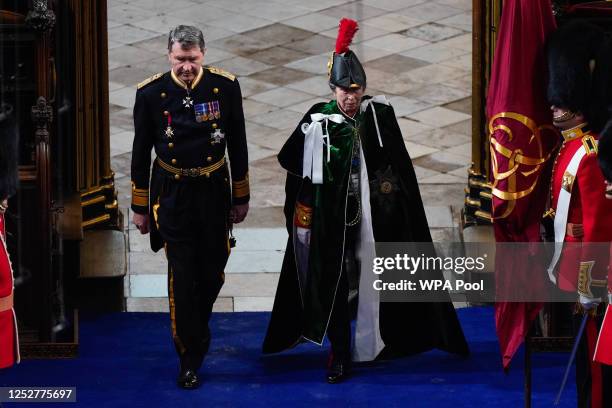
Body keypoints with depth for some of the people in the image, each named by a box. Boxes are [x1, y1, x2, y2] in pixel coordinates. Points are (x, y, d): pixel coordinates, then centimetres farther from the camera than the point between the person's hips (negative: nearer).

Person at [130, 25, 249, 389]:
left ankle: (196, 330, 39)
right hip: (172, 195, -1)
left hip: (214, 191, 2)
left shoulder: (226, 86, -8)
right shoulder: (151, 93, -10)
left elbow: (238, 146, 2)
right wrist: (140, 207, 3)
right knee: (182, 277, -3)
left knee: (212, 272, 9)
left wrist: (241, 197, 5)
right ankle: (190, 357, 11)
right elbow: (141, 154, 0)